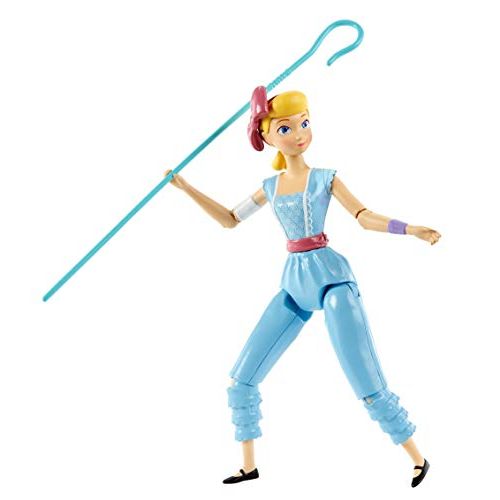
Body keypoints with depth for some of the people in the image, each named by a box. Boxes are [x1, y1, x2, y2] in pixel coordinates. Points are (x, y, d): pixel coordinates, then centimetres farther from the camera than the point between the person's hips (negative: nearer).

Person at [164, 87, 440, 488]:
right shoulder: (271, 186, 13)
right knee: (241, 380, 4)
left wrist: (411, 229, -19)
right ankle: (249, 465, 19)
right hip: (294, 285, 5)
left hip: (330, 277, -5)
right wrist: (186, 188, 17)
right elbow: (230, 219, 21)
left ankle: (418, 457, 8)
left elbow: (366, 217, -4)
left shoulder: (325, 178, 2)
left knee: (369, 386, -12)